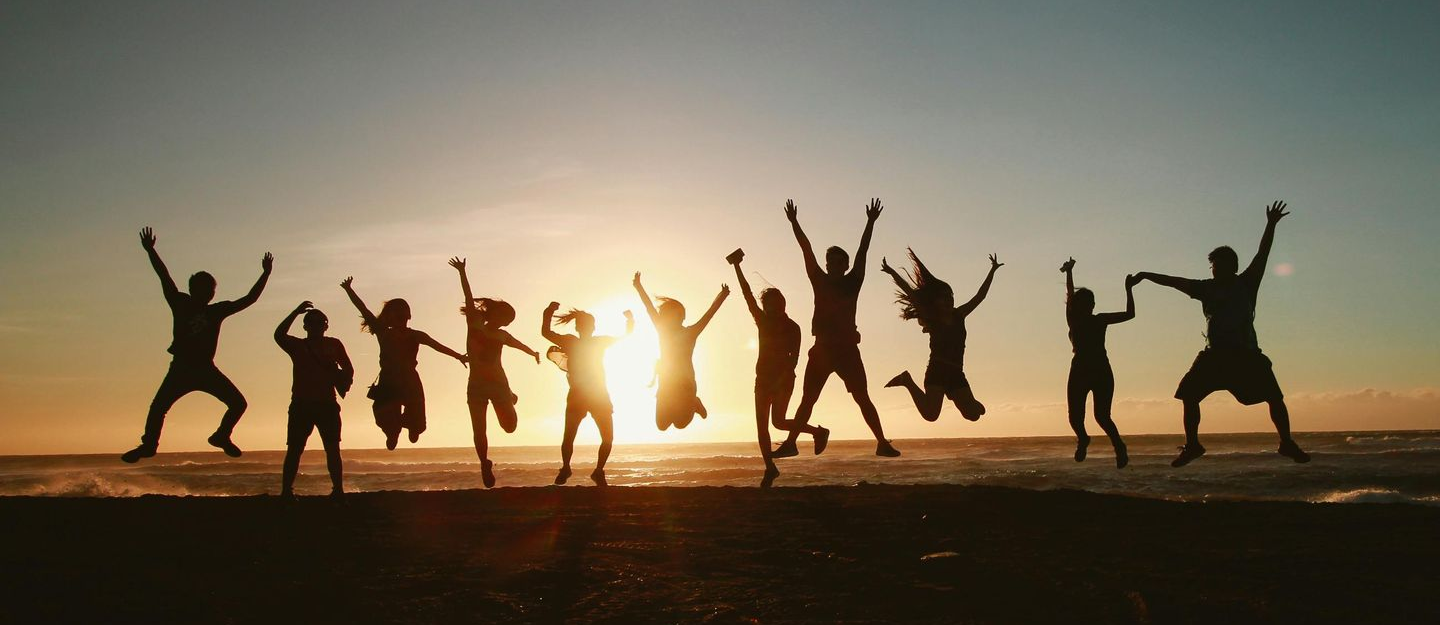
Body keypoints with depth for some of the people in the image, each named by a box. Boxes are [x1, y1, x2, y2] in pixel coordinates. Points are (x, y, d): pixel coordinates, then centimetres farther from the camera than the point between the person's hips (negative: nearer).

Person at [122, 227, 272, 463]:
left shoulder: (217, 310, 4)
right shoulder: (181, 304, 0)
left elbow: (248, 299, 7)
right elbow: (165, 277, -6)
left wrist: (265, 274, 3)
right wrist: (150, 251, -13)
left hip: (206, 369, 2)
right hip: (181, 369, -2)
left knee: (238, 403, -6)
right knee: (158, 407, -10)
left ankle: (221, 436, 16)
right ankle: (148, 444, 9)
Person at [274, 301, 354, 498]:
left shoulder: (334, 344, 12)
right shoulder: (297, 345, 11)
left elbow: (348, 370, 10)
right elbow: (279, 335, -9)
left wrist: (342, 381, -11)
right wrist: (296, 312, -13)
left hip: (327, 404, 0)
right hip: (301, 404, 0)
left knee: (332, 449, -3)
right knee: (294, 449, -3)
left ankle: (338, 489, -2)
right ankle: (286, 491, -2)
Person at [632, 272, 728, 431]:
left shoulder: (690, 333, -3)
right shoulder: (663, 330, 8)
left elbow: (710, 313, -11)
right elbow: (650, 309, 8)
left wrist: (722, 297, -22)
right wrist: (639, 287, 4)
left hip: (685, 383, -4)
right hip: (666, 385, 5)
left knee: (680, 423, -14)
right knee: (662, 425, 1)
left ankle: (693, 405, 20)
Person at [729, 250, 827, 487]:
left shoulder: (792, 327, -4)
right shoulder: (763, 320, 8)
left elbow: (794, 357, -11)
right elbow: (747, 294, 4)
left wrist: (782, 377, -24)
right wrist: (737, 267, 0)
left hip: (783, 378, -5)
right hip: (763, 378, 5)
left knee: (778, 421, -16)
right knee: (761, 426, 0)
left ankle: (818, 431, 5)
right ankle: (770, 468, 8)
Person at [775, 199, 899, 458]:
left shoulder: (852, 282, 2)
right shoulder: (820, 281, 7)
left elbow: (862, 252, -4)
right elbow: (807, 251, 3)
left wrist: (870, 223, -10)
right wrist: (794, 223, 1)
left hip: (847, 349, -2)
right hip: (822, 348, 3)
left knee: (862, 398, -3)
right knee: (807, 399, 6)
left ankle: (882, 442, -2)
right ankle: (790, 443, 9)